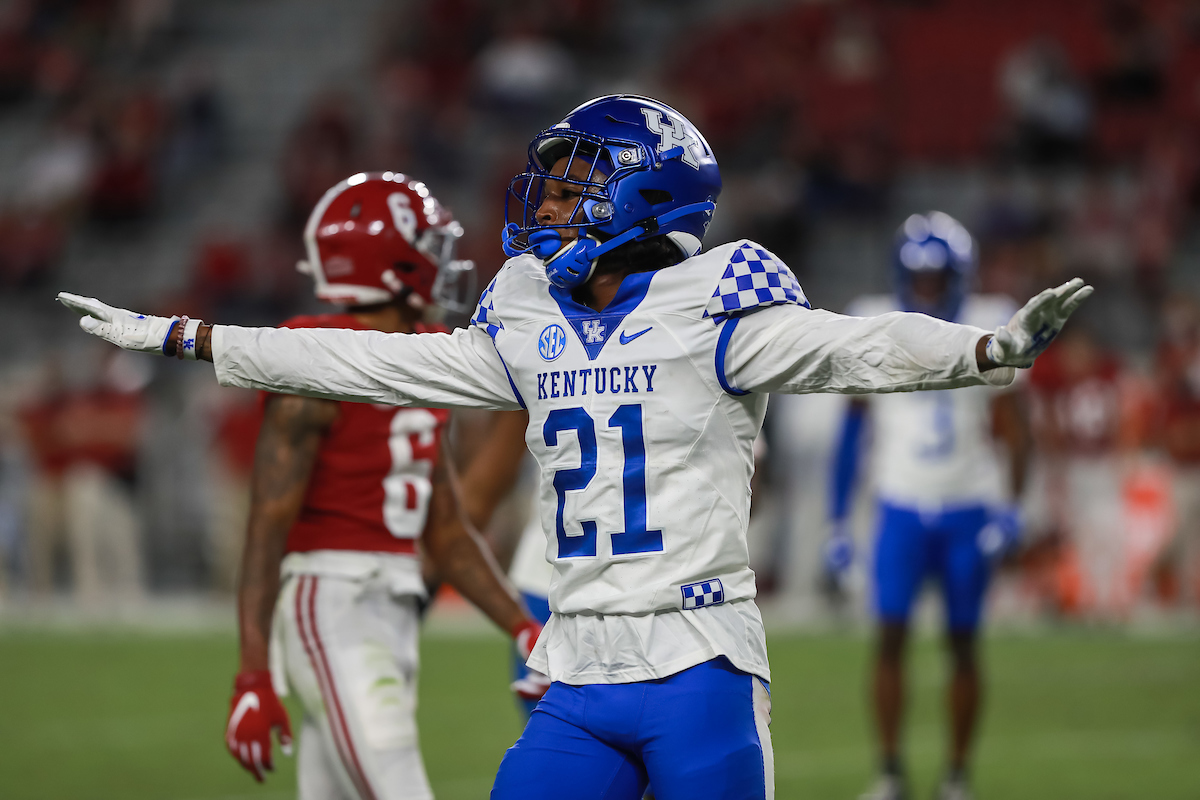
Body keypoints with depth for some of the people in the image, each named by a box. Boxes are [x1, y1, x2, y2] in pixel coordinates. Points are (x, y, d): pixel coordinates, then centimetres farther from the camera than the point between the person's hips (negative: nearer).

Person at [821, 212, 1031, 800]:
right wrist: (837, 522, 5)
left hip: (969, 509, 0)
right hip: (902, 509, 0)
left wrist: (1011, 509, -10)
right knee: (890, 637, -9)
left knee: (963, 645, 3)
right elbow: (852, 434, 6)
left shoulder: (987, 334, -2)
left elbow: (1014, 430, 1)